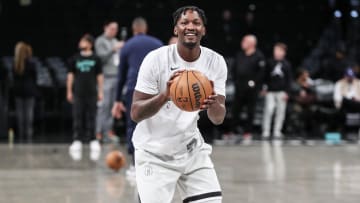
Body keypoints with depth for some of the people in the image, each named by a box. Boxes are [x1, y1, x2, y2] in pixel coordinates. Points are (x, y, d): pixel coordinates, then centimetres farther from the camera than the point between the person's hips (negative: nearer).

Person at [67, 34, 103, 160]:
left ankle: (92, 139, 7)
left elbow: (99, 76, 6)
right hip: (78, 93, 1)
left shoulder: (95, 59, 4)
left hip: (91, 93, -1)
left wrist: (100, 92, 2)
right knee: (77, 118, -1)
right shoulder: (75, 59, 6)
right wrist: (69, 91, 5)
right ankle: (77, 140, 2)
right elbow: (70, 75, 8)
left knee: (91, 117, 2)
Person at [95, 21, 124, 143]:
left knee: (112, 105, 4)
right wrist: (114, 49, -19)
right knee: (104, 105, -10)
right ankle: (99, 131, -9)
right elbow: (102, 57, -12)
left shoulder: (115, 42, 20)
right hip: (106, 77, -7)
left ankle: (109, 130, 7)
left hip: (116, 76, 7)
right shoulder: (100, 41, 0)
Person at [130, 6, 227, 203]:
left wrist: (212, 104, -34)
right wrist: (165, 95, -37)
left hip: (191, 148, 4)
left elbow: (218, 118, -10)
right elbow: (135, 114, -19)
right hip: (154, 153, -4)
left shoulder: (215, 62, -6)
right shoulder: (156, 59, -17)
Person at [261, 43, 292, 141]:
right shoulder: (270, 62, 4)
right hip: (270, 91, -1)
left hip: (281, 91, 1)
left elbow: (289, 79, 5)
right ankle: (266, 132, -2)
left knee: (281, 111, 3)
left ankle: (277, 132, 11)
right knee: (268, 110, -7)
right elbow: (265, 76, 8)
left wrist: (286, 92, -2)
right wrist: (264, 88, 2)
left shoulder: (286, 64, 4)